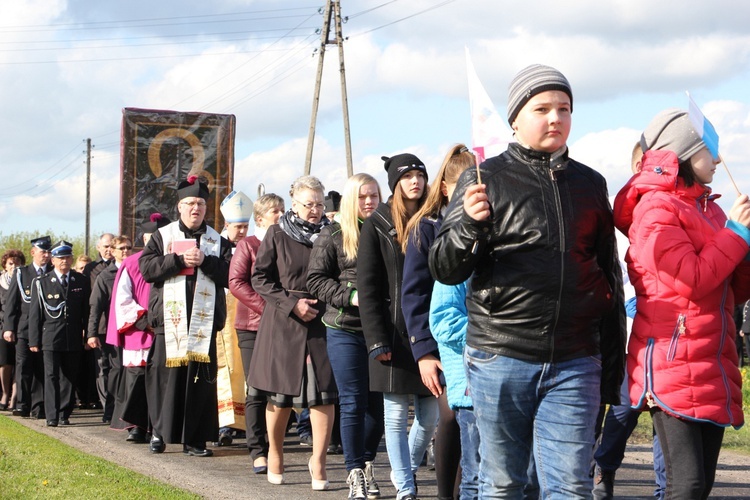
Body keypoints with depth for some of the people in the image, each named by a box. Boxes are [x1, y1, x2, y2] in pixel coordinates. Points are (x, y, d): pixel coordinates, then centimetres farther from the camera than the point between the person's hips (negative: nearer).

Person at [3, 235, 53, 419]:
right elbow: (11, 303, 7)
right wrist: (8, 327, -1)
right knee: (23, 367, -6)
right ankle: (22, 405, 1)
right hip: (24, 329, 0)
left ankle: (38, 407, 5)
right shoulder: (21, 274, 9)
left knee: (41, 370, 0)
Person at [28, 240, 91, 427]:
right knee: (51, 376, -7)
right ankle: (52, 416, -7)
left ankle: (64, 414, 13)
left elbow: (87, 311, 9)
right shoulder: (41, 283, 3)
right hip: (50, 338, -2)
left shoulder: (81, 282, 9)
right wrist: (34, 340, -1)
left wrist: (88, 336, 3)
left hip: (74, 339, 2)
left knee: (69, 378, 5)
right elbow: (34, 314, 3)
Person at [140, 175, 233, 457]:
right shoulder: (163, 236, 10)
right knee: (166, 376, -1)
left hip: (204, 320, 1)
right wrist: (179, 259, -13)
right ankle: (159, 431, 12)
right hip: (170, 319, -1)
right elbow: (146, 267, -4)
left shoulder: (217, 241, 13)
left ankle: (195, 438, 5)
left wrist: (205, 261, -11)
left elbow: (229, 275, 2)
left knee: (201, 378, 0)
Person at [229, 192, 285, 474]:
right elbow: (236, 282, -6)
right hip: (253, 326, -3)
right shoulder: (247, 245, 3)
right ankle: (258, 451, 1)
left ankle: (273, 448, 10)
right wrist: (267, 308, -15)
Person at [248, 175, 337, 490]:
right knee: (280, 392, 6)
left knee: (323, 393, -6)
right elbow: (261, 277, 0)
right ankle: (275, 453, 26)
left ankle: (318, 460, 3)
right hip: (283, 322, -1)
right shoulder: (277, 234, 1)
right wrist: (291, 303, -10)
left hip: (322, 321, 1)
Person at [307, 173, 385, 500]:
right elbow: (315, 280, -1)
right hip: (345, 330, -2)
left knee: (378, 402, 6)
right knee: (353, 402, -1)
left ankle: (367, 462, 22)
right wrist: (351, 296, -14)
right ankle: (355, 471, 7)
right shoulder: (333, 236, 1)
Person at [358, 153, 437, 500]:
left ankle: (407, 469, 30)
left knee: (430, 416, 6)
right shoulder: (377, 225, 0)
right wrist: (376, 340, -12)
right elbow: (367, 287, -5)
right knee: (396, 415, 0)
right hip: (394, 335, -3)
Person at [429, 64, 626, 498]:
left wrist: (614, 364, 15)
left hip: (575, 364, 2)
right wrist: (470, 224, -21)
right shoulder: (485, 180, 2)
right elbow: (445, 270, -1)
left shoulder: (591, 184, 12)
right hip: (501, 359, -2)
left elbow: (611, 278, 17)